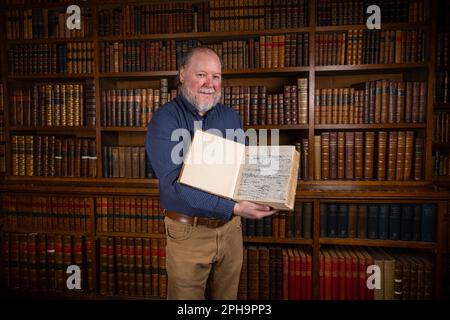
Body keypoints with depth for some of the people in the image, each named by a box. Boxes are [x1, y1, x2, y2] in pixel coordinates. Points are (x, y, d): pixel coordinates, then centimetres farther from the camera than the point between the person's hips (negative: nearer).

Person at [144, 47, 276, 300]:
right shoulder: (164, 120, -14)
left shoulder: (231, 117, 4)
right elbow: (174, 182, -25)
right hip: (188, 230, -4)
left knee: (227, 295, 21)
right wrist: (232, 208, -32)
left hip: (231, 227, 5)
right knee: (186, 295, 15)